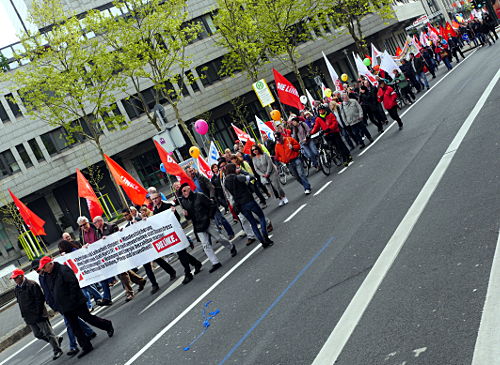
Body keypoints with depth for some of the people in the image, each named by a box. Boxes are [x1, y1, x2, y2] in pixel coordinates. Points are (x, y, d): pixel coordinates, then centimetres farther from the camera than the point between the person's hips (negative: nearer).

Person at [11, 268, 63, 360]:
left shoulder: (32, 284, -12)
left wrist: (38, 312, -16)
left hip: (38, 314, -7)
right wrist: (24, 315, 9)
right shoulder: (16, 289, 10)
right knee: (38, 334, 12)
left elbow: (40, 299, -13)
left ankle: (57, 350, 6)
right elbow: (20, 303, 16)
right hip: (29, 317, 7)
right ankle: (57, 340, 31)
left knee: (48, 333, -3)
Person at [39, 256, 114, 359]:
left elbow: (74, 283, -20)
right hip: (65, 308, 8)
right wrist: (57, 306, 13)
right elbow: (51, 292, 19)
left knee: (88, 318, 2)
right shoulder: (47, 276, 11)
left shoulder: (63, 270, -15)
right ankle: (86, 346, 12)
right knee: (75, 327, 6)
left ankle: (107, 325, 24)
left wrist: (73, 299, -21)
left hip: (75, 303, -8)